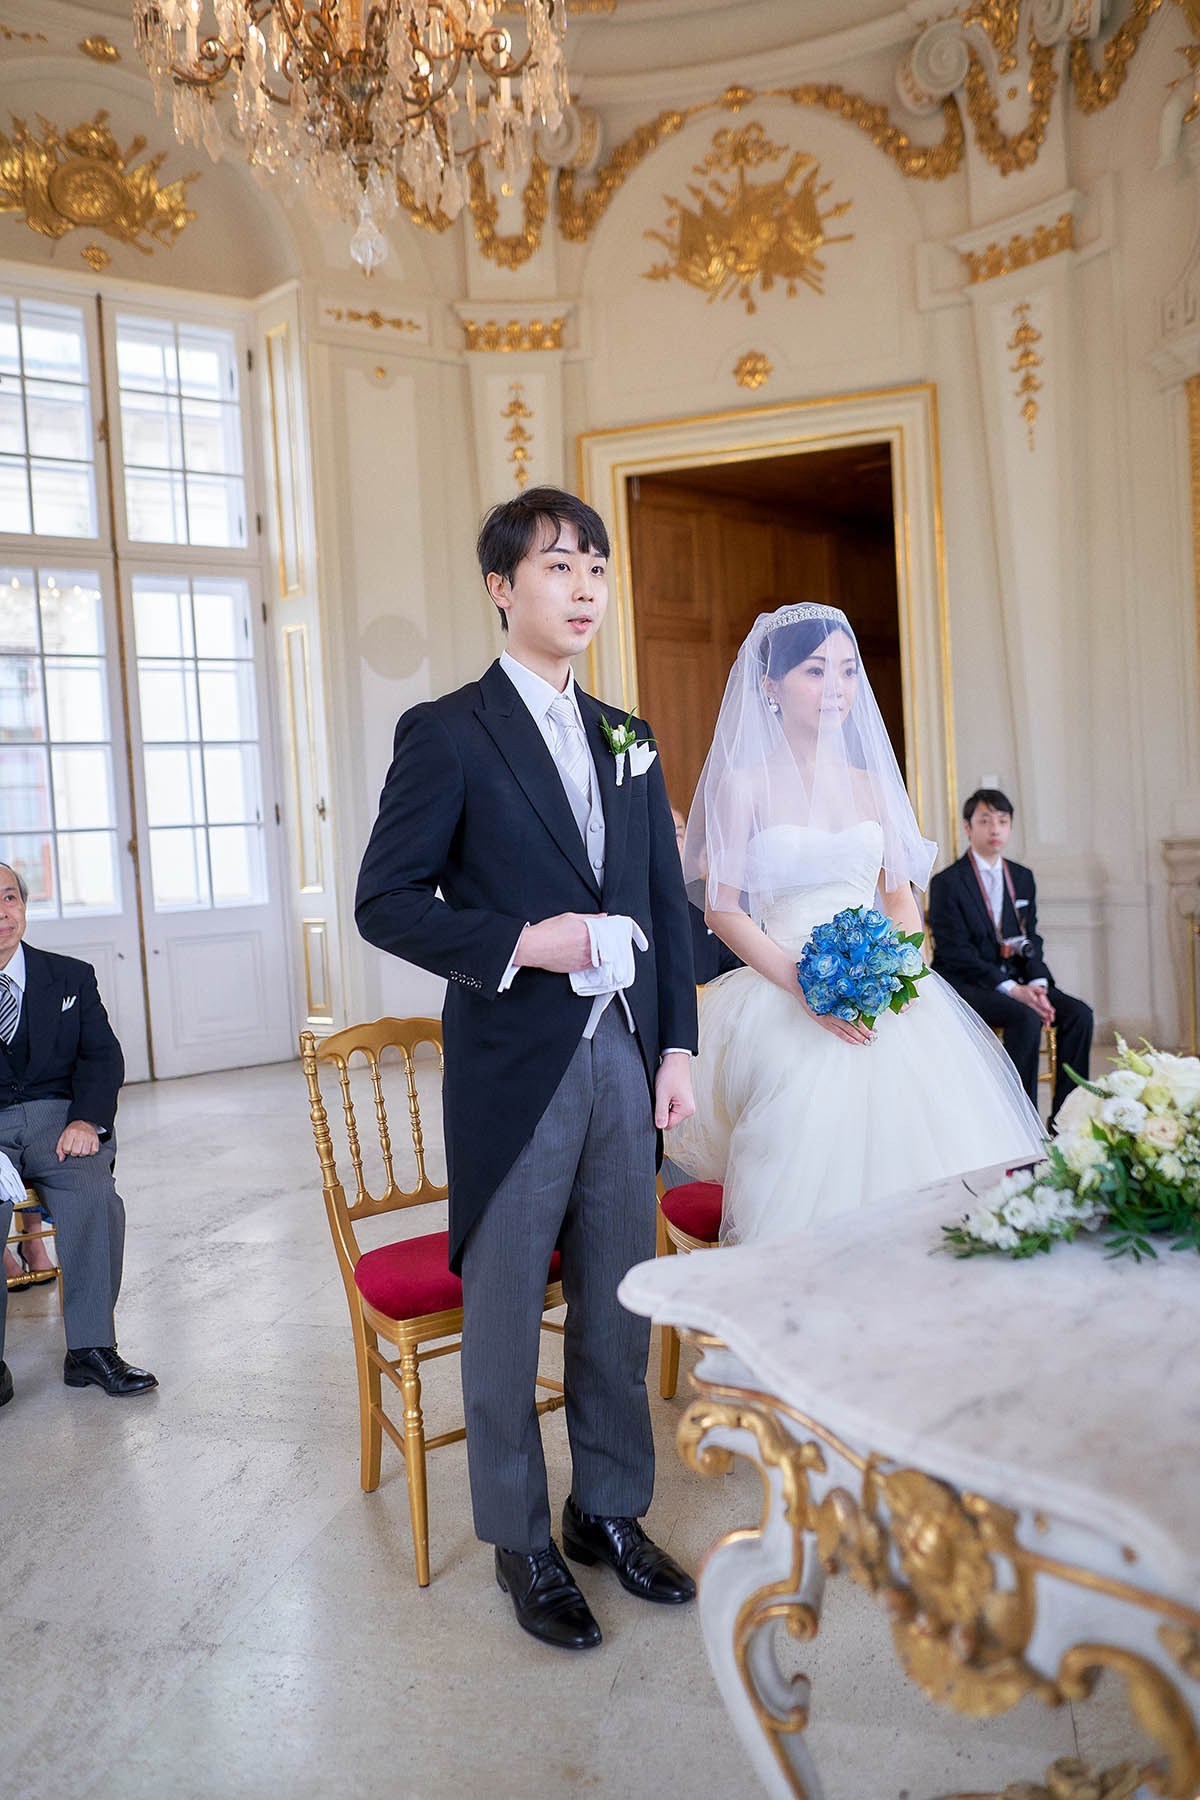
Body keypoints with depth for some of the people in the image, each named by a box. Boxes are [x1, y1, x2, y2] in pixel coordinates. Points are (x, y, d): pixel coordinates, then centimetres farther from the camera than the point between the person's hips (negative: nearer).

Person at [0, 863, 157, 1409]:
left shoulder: (71, 977, 15)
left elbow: (102, 1056, 6)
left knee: (92, 1190, -29)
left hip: (57, 1118, 1)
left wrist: (86, 1119, -13)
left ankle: (90, 1349, -21)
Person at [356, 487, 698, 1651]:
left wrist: (677, 1044, 6)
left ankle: (610, 1511, 37)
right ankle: (520, 1542, 30)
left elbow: (666, 904, 13)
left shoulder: (627, 740, 13)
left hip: (625, 1060, 6)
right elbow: (384, 902, -8)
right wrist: (519, 942, -18)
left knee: (619, 1304, 16)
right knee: (504, 1314, 9)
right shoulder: (446, 733, -5)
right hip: (513, 1066, -5)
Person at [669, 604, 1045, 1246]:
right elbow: (722, 910, -5)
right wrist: (801, 983, -18)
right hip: (787, 1010, -4)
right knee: (808, 1173, -11)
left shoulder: (871, 783, 13)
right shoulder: (744, 783, -1)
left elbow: (901, 897, 15)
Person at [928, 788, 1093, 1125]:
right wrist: (1011, 990, -22)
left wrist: (1036, 984, -10)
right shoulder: (947, 882, -7)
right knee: (1026, 1018, -31)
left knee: (1078, 1013, -16)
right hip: (964, 984, -6)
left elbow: (1030, 941, 11)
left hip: (1016, 980, 6)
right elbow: (957, 953, -14)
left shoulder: (1023, 878, 13)